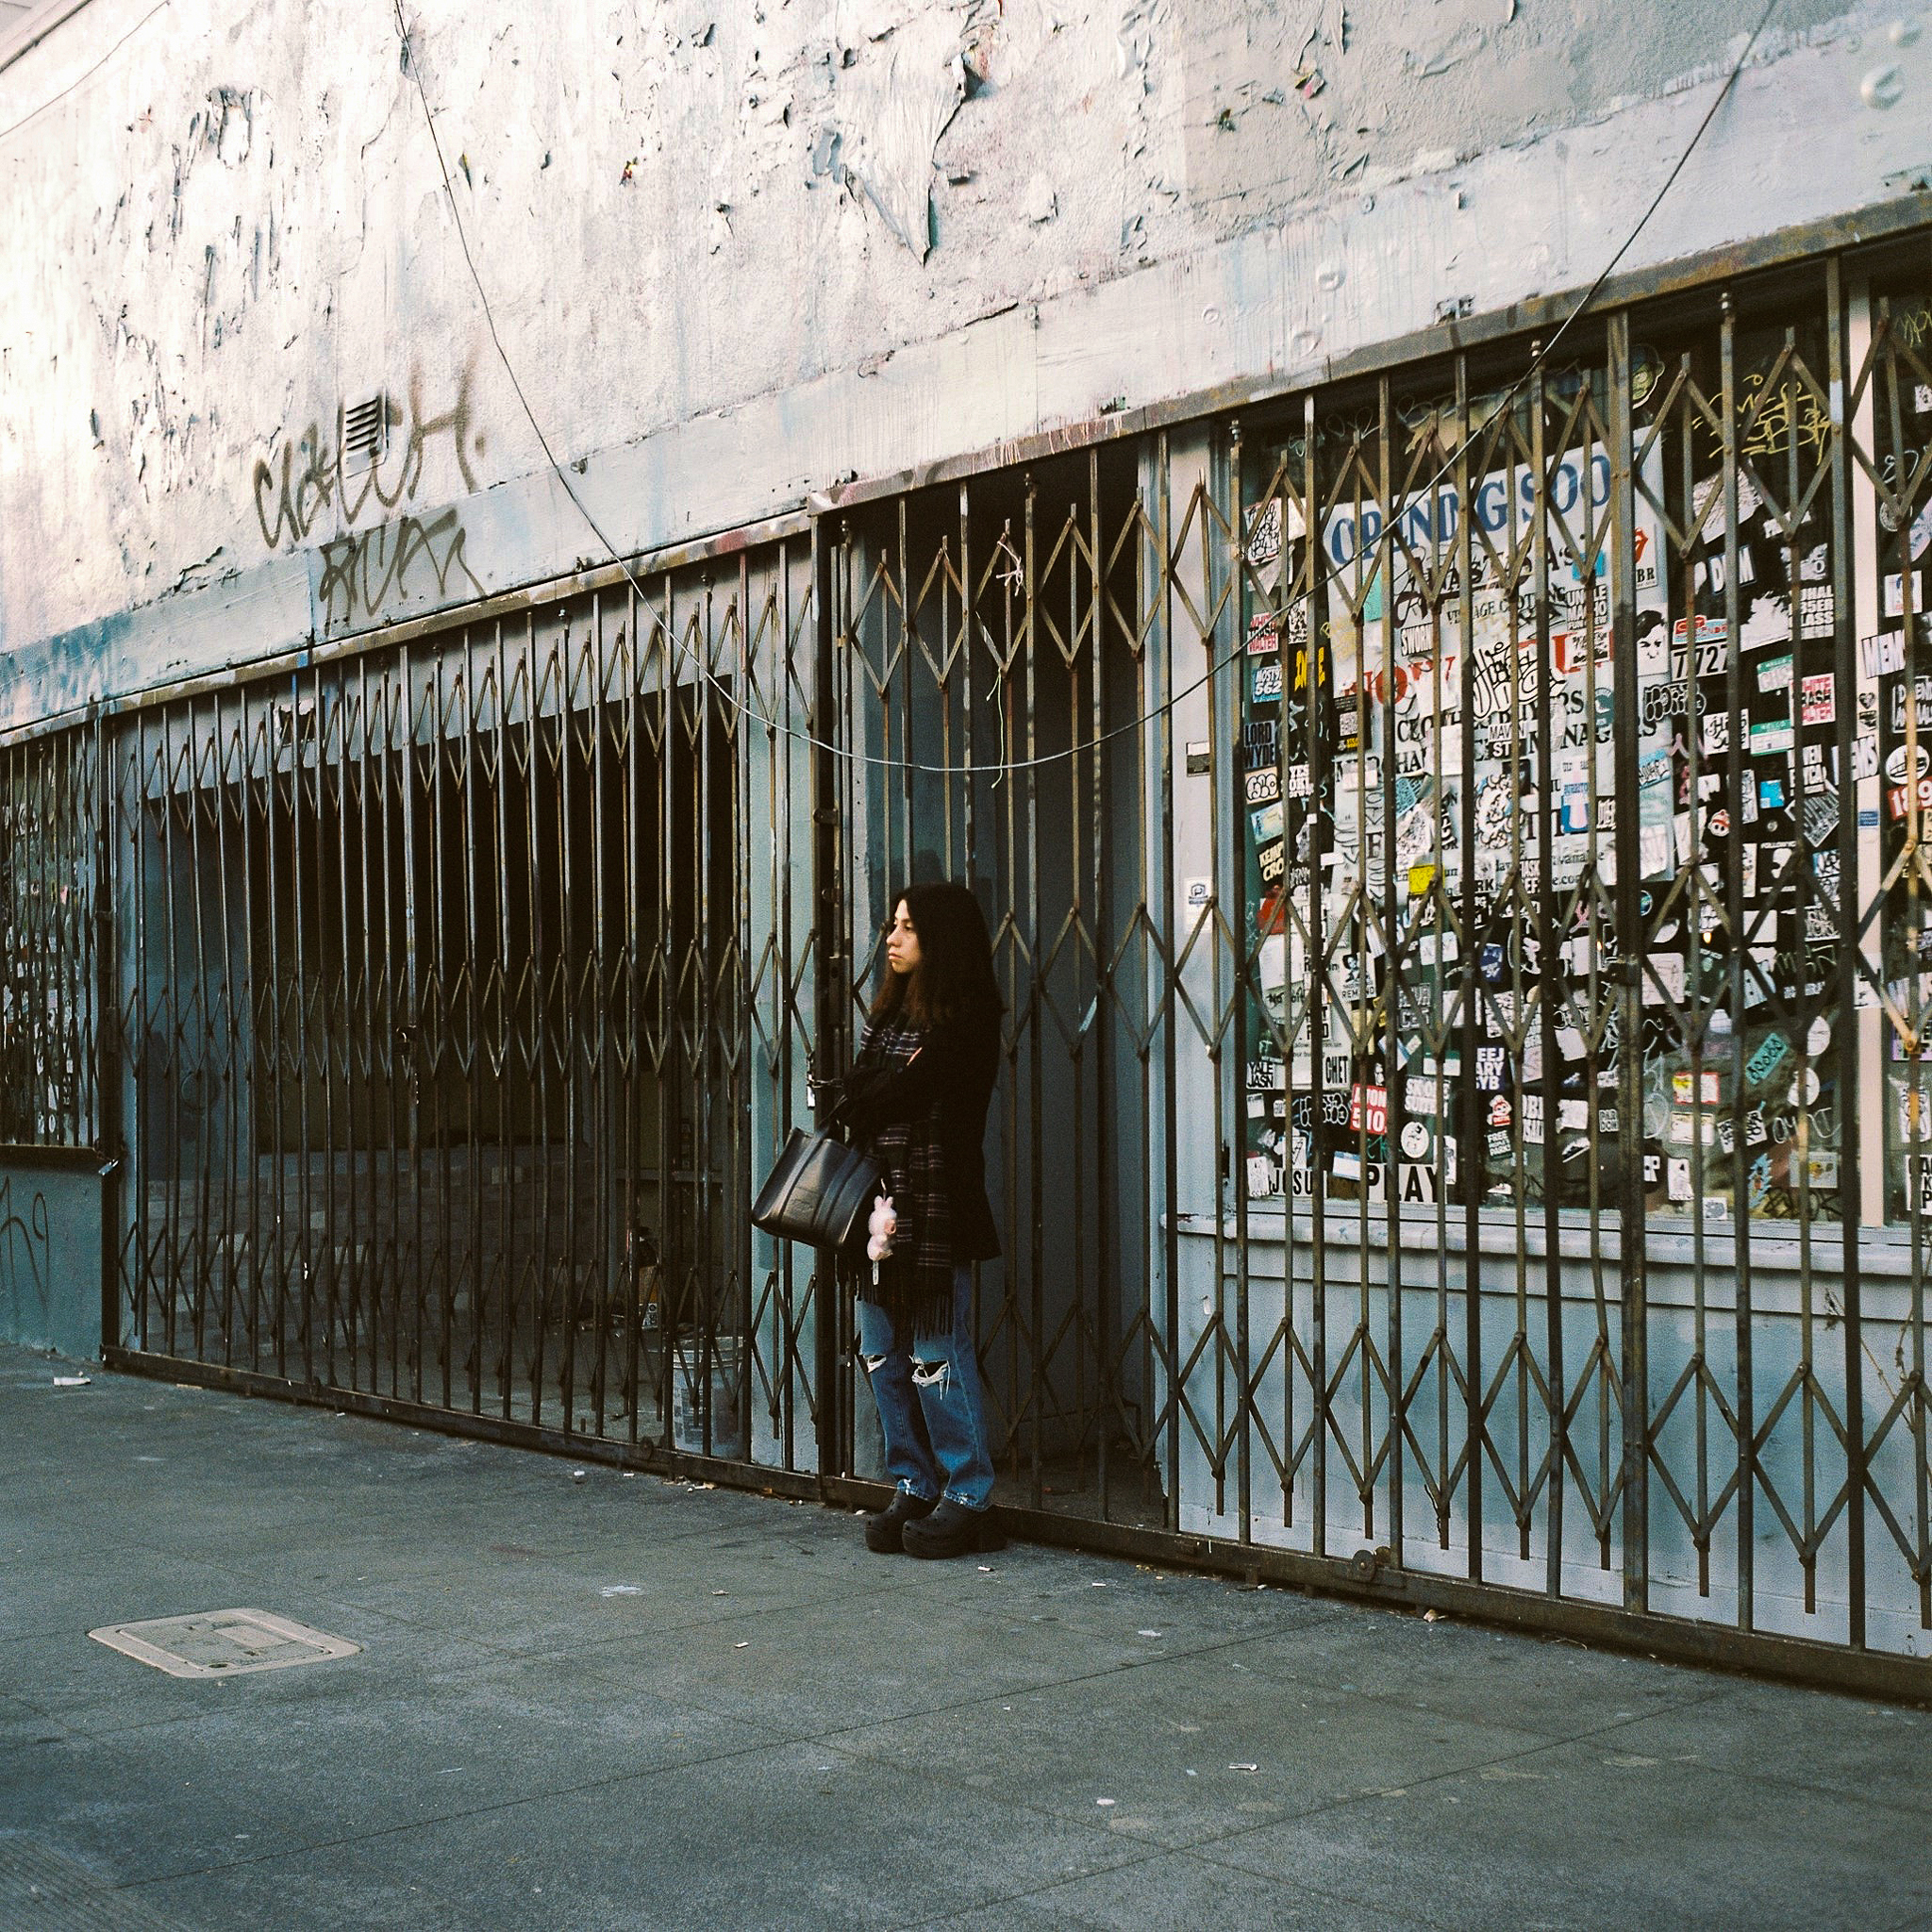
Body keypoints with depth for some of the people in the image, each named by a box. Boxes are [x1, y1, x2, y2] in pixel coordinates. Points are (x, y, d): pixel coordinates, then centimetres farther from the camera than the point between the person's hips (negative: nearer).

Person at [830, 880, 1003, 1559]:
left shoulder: (964, 1020, -6)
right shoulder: (887, 1012, 19)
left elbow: (906, 1095, -13)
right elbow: (855, 1092, 11)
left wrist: (856, 1108, 3)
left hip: (934, 1205, -8)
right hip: (877, 1198, 8)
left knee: (938, 1351, -5)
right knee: (882, 1351, 8)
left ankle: (968, 1499, 3)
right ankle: (914, 1489, 18)